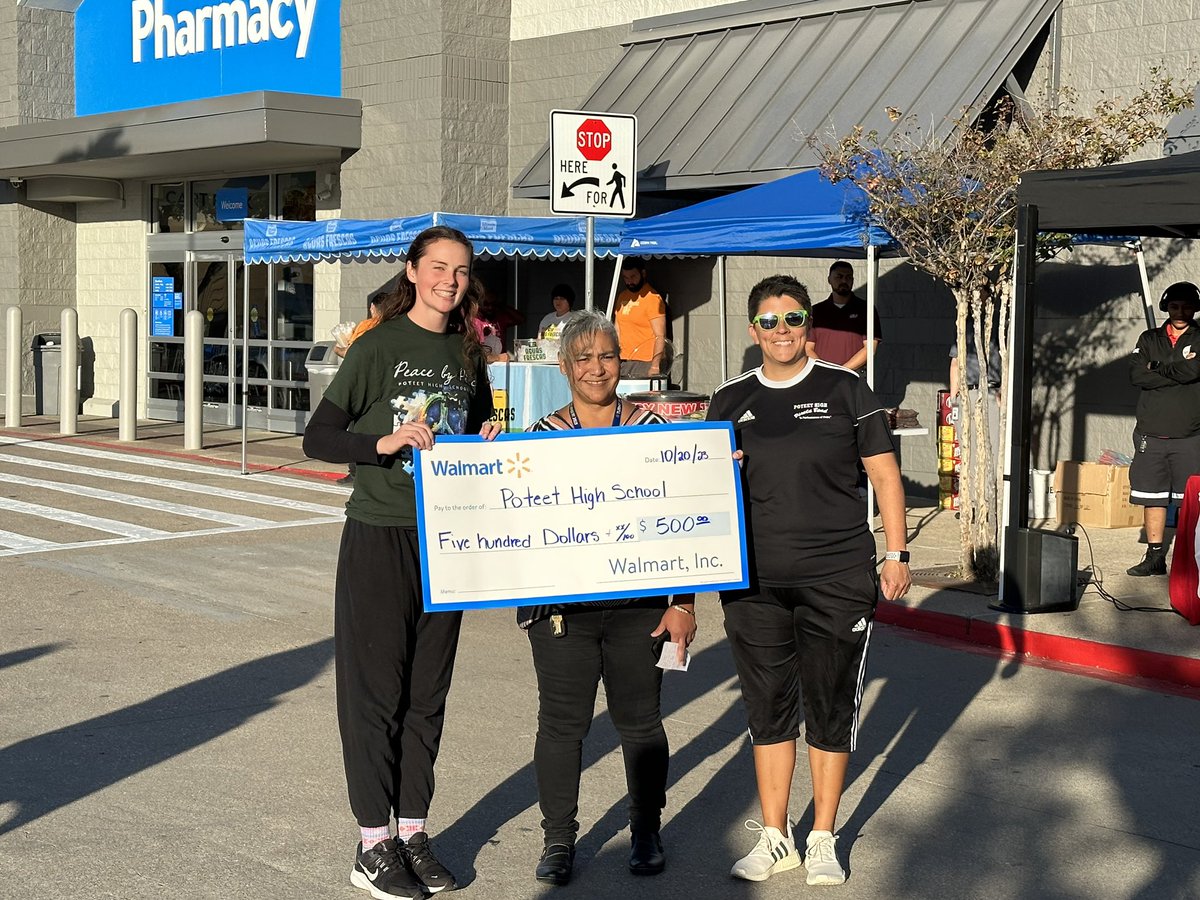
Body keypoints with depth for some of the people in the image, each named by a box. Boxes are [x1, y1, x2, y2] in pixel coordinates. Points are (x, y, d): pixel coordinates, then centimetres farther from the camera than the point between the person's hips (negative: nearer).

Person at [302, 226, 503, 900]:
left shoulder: (467, 354, 10)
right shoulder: (379, 347, -7)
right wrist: (383, 443, -24)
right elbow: (317, 438, -9)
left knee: (428, 693, 11)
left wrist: (489, 441, 1)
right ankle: (374, 845, 7)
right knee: (375, 691, 0)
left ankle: (414, 830, 21)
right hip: (379, 539, -5)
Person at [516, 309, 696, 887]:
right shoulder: (541, 436, 4)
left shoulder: (650, 427, 3)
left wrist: (683, 603, 0)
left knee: (640, 720, 8)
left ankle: (646, 833, 25)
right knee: (561, 721, 5)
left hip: (638, 606, 0)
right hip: (560, 608, 0)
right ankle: (558, 839, 19)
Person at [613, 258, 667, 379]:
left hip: (645, 364, -7)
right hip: (623, 362, 7)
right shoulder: (622, 297, 16)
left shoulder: (653, 298, -7)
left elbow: (660, 336, -13)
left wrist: (655, 366, -23)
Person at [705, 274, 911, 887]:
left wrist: (896, 553, -1)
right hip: (754, 580, 3)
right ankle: (775, 838, 22)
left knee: (831, 709, 6)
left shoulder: (845, 389, 1)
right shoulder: (730, 401, 8)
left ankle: (822, 840, 19)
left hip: (838, 578, -2)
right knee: (768, 708, 9)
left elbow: (883, 473, 4)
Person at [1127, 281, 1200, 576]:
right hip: (1151, 435, 3)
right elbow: (1136, 374, -3)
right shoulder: (1149, 339, 14)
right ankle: (1155, 556, 13)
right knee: (1152, 497, 5)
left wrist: (1158, 368, -3)